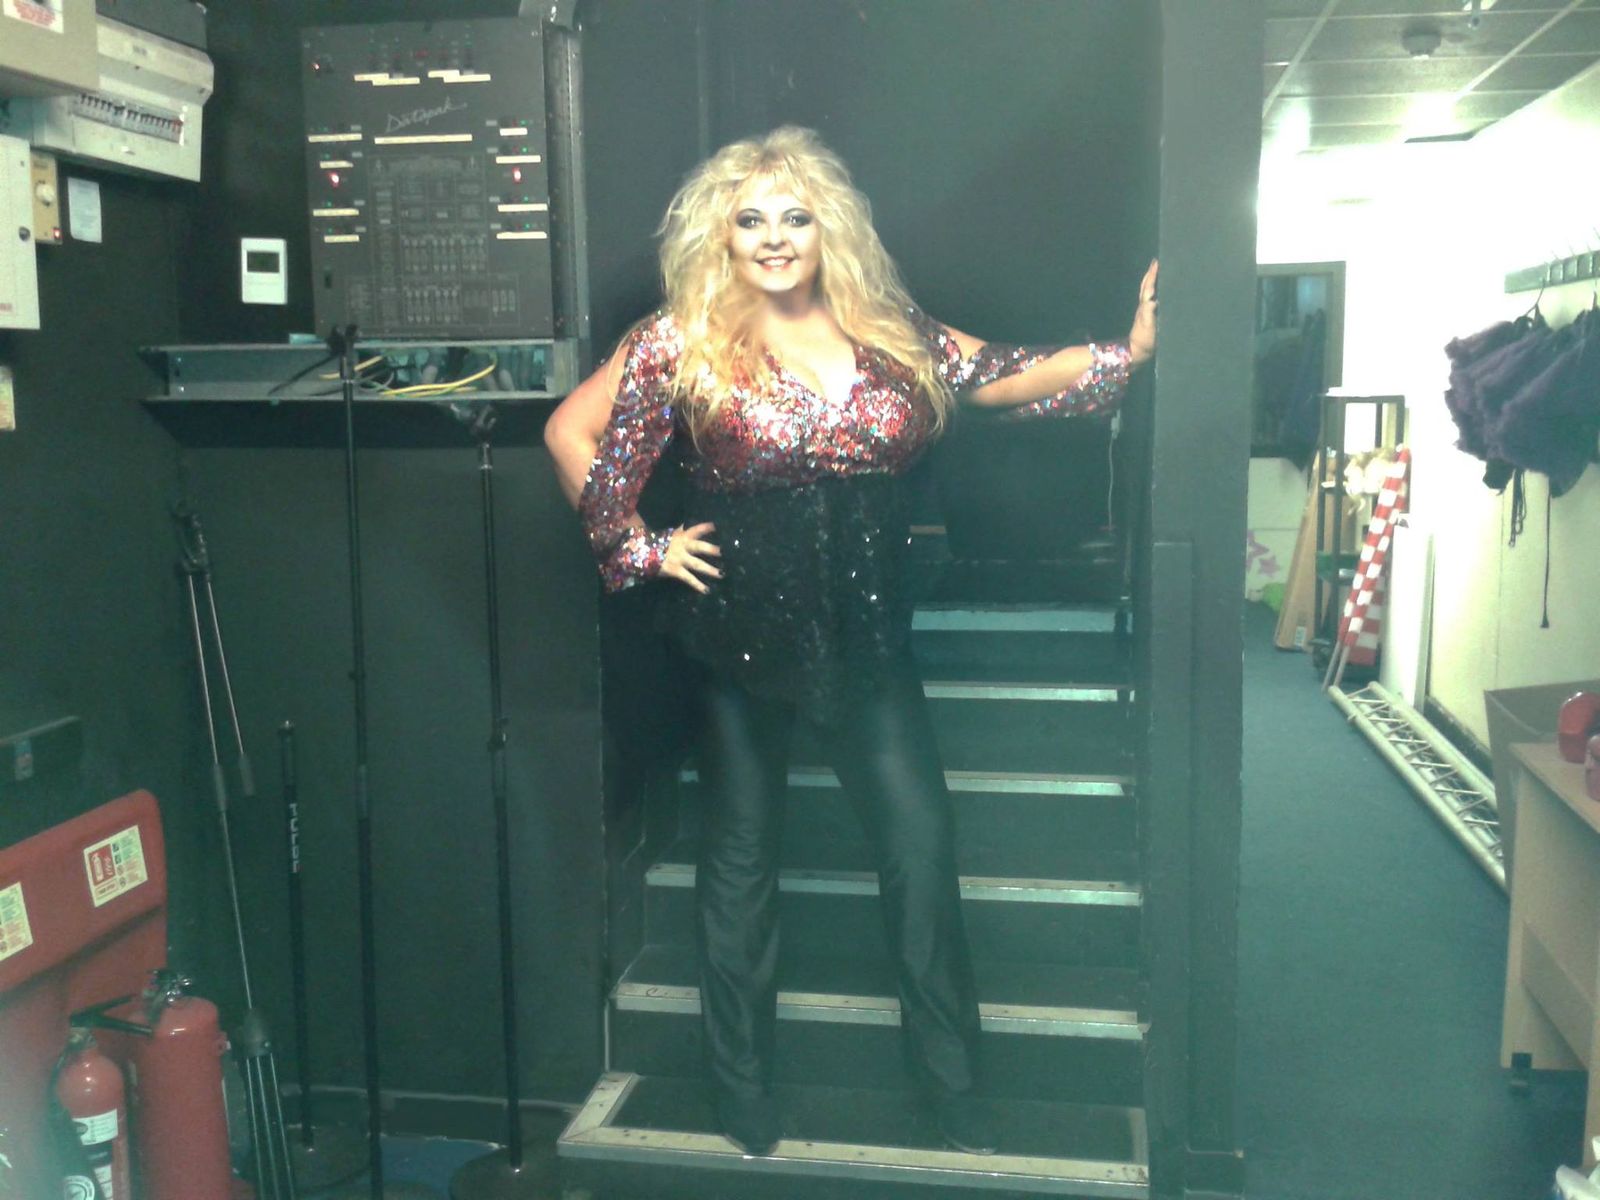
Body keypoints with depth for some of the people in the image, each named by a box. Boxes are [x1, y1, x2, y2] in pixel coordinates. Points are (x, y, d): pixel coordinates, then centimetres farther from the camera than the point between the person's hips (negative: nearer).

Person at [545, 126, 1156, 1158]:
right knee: (742, 856, 11)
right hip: (742, 633, -2)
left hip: (867, 634, 2)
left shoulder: (889, 330, 4)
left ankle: (955, 1090, 19)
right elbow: (572, 433, -1)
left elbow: (1006, 378, 5)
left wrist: (1129, 349, -3)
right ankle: (746, 1099, 29)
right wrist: (637, 549, -2)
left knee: (923, 847, 1)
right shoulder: (684, 343, -5)